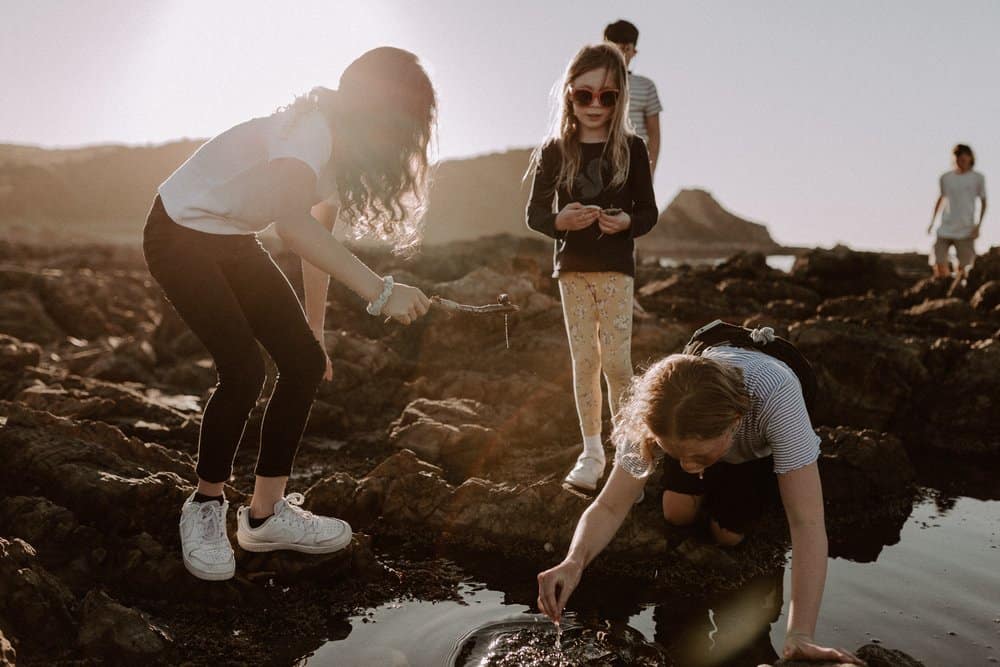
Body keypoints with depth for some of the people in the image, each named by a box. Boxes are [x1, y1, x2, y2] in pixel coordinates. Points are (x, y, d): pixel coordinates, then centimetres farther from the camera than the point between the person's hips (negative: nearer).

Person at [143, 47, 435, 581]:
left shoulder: (344, 151, 1)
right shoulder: (310, 128, -28)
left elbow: (316, 238, 9)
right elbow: (293, 221, -46)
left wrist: (314, 331, 10)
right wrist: (377, 289, -51)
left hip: (233, 241, 9)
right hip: (179, 234, -9)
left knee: (305, 363, -2)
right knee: (243, 371, -21)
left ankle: (265, 514, 10)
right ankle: (205, 508, 4)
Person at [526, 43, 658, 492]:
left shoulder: (631, 148, -3)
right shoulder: (555, 150, -1)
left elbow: (648, 212, 0)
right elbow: (535, 213, 0)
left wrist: (626, 222, -22)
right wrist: (560, 221, -22)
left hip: (616, 267, -1)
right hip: (572, 266, 1)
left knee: (616, 359, -3)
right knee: (584, 360, 7)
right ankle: (591, 451, 17)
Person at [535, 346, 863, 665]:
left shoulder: (775, 398, -49)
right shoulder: (658, 415, -40)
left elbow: (807, 523, -49)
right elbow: (610, 506, -37)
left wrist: (800, 636, -57)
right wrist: (573, 562, -57)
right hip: (706, 434, 2)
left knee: (728, 534, -9)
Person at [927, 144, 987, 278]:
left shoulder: (978, 178, 0)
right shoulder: (945, 178, 6)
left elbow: (983, 202, 6)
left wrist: (978, 225, -3)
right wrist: (932, 221, 17)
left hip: (966, 231, -2)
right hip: (945, 229, 2)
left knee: (962, 267, 1)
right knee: (939, 264, -4)